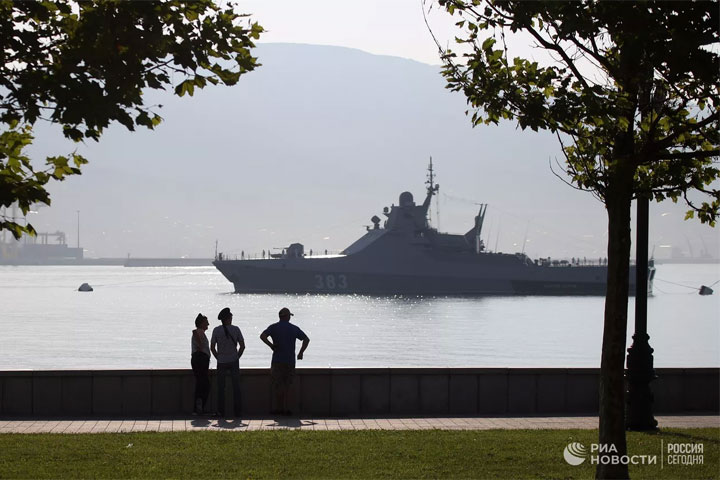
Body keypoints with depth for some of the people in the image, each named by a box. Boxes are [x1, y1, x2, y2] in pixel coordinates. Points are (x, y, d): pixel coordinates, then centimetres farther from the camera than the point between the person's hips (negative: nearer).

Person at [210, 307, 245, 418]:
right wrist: (237, 357, 9)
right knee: (236, 387, 6)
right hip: (234, 362, 0)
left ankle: (221, 412, 3)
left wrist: (218, 358, 8)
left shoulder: (216, 330, -5)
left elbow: (212, 348, -4)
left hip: (221, 363, 0)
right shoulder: (235, 329, -5)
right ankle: (237, 411, 5)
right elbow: (242, 346, -3)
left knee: (221, 387, 6)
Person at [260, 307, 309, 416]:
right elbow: (306, 339, 4)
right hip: (290, 361, 2)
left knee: (278, 385, 2)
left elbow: (262, 336, -15)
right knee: (287, 385, 8)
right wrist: (301, 352, 7)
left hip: (277, 360, -2)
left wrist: (271, 345, -5)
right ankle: (285, 409, 7)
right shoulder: (294, 328, 5)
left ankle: (279, 408, 2)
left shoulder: (273, 327, 0)